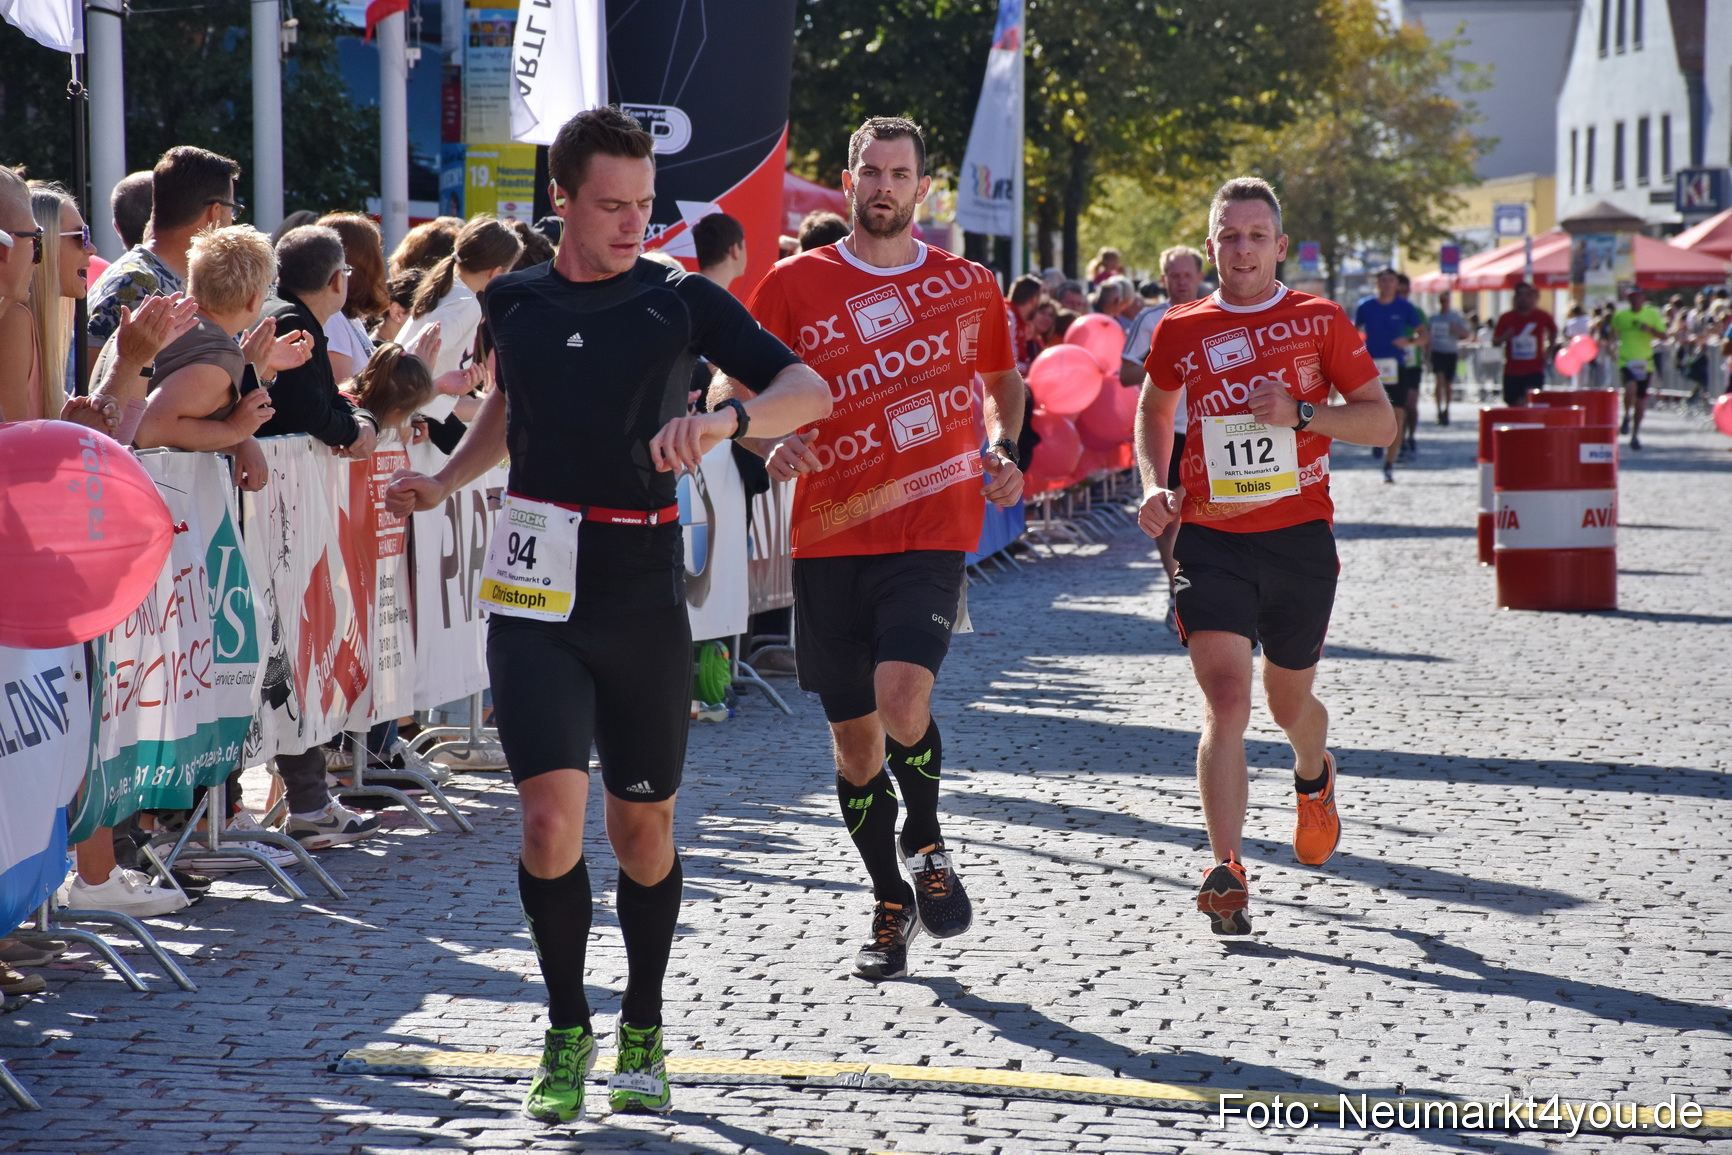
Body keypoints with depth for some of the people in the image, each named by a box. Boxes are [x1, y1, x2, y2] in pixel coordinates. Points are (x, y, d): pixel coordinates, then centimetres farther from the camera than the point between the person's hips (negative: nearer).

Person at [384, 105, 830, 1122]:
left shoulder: (679, 301, -2)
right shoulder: (516, 303, 7)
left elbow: (811, 391, -9)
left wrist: (726, 419, -27)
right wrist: (444, 482, 13)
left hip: (644, 591, -1)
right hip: (539, 589, 1)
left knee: (643, 824, 8)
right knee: (552, 813, -13)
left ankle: (643, 1033, 28)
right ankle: (568, 1030, 5)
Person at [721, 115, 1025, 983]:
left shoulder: (969, 285, 7)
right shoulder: (795, 283, 3)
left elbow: (1004, 381, 24)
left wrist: (1001, 448, 6)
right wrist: (774, 445, -15)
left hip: (932, 531, -1)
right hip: (829, 537, 1)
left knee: (902, 697, -22)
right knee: (853, 735, 7)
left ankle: (926, 843, 8)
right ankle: (891, 905, 27)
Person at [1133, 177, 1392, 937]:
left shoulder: (1321, 321, 0)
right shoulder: (1181, 331, 5)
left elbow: (1381, 421, 1)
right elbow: (1153, 410, 24)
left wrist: (1302, 414, -14)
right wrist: (1154, 485, 7)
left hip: (1299, 538, 0)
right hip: (1210, 539, 0)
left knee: (1289, 702, 16)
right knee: (1226, 699, -16)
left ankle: (1314, 776, 52)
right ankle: (1228, 872, -20)